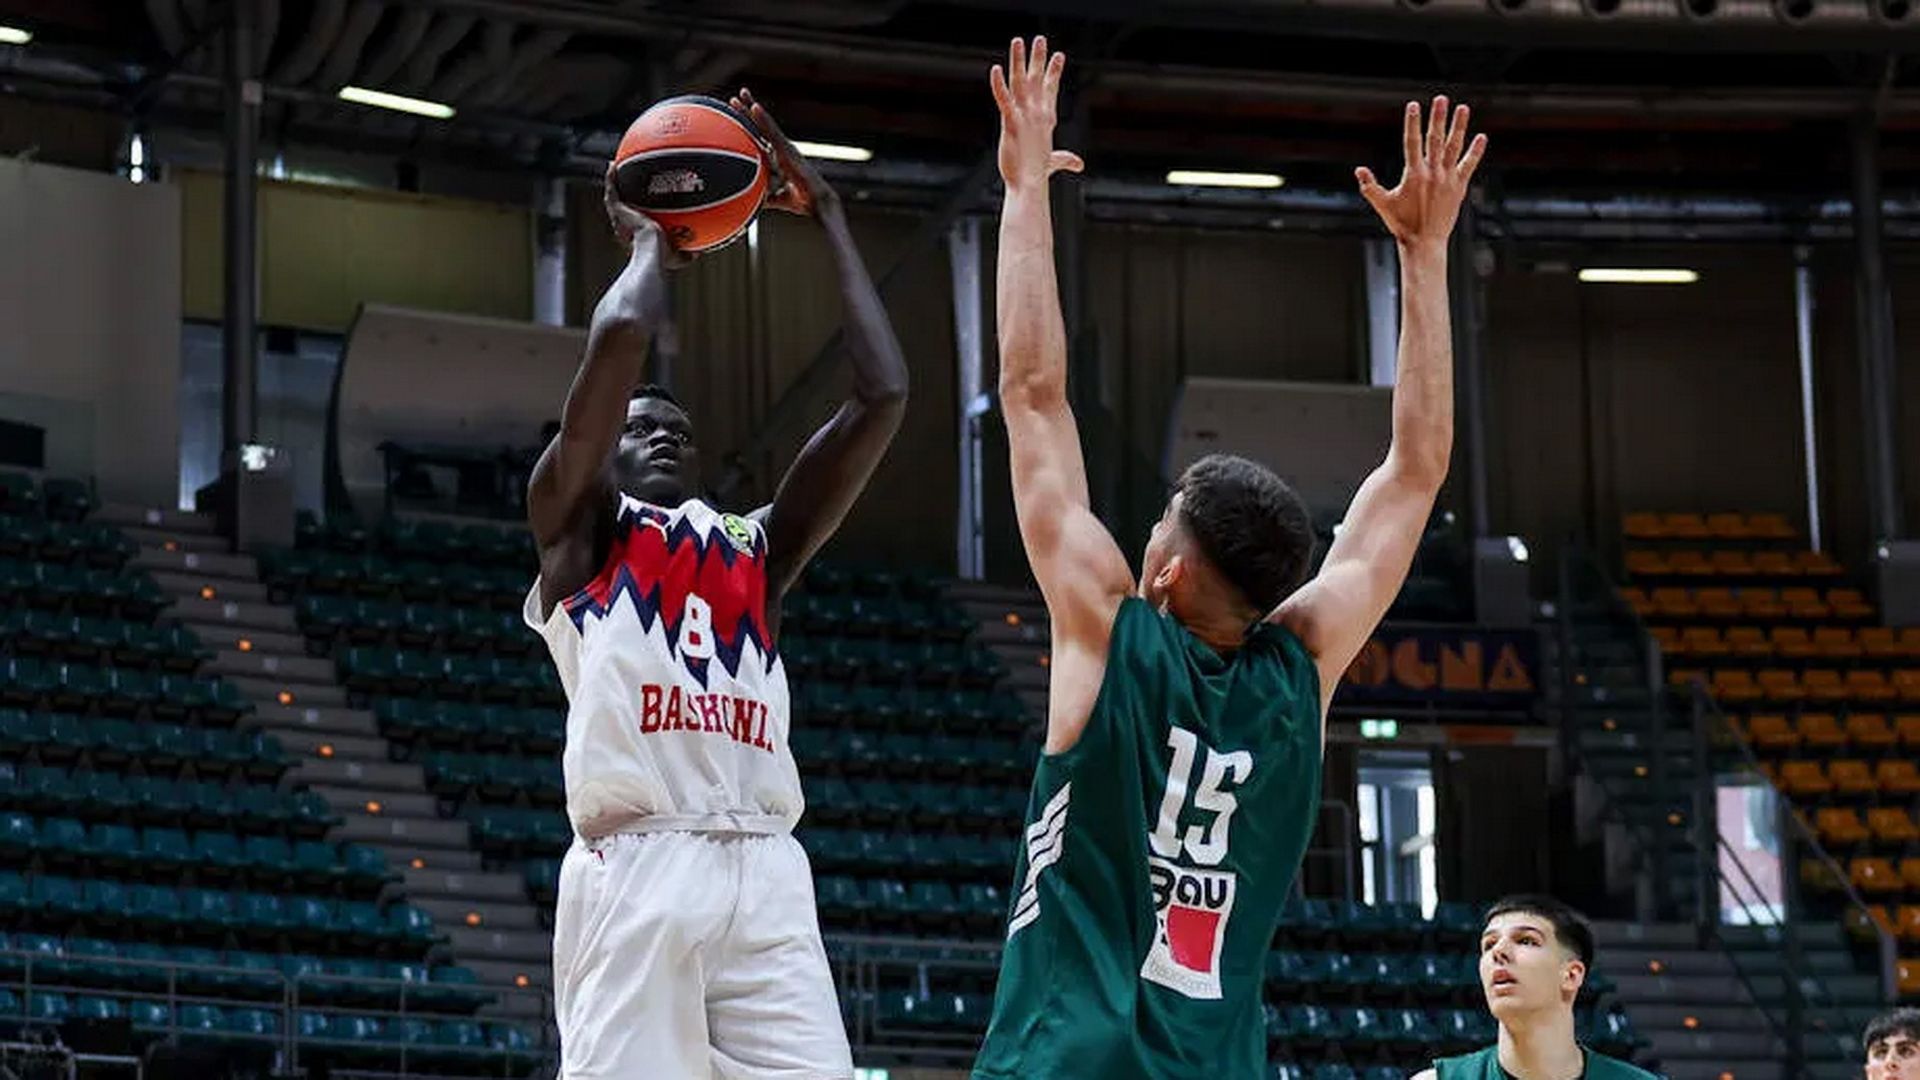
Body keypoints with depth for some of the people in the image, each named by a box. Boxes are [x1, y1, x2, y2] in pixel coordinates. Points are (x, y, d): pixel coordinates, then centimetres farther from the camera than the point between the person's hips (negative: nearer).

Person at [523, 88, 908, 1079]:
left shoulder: (757, 551, 27)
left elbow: (882, 395, 19)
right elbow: (618, 339, -1)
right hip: (638, 868, -4)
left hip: (765, 873, 5)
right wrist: (650, 238, 19)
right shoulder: (576, 528, 15)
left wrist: (828, 217, 23)